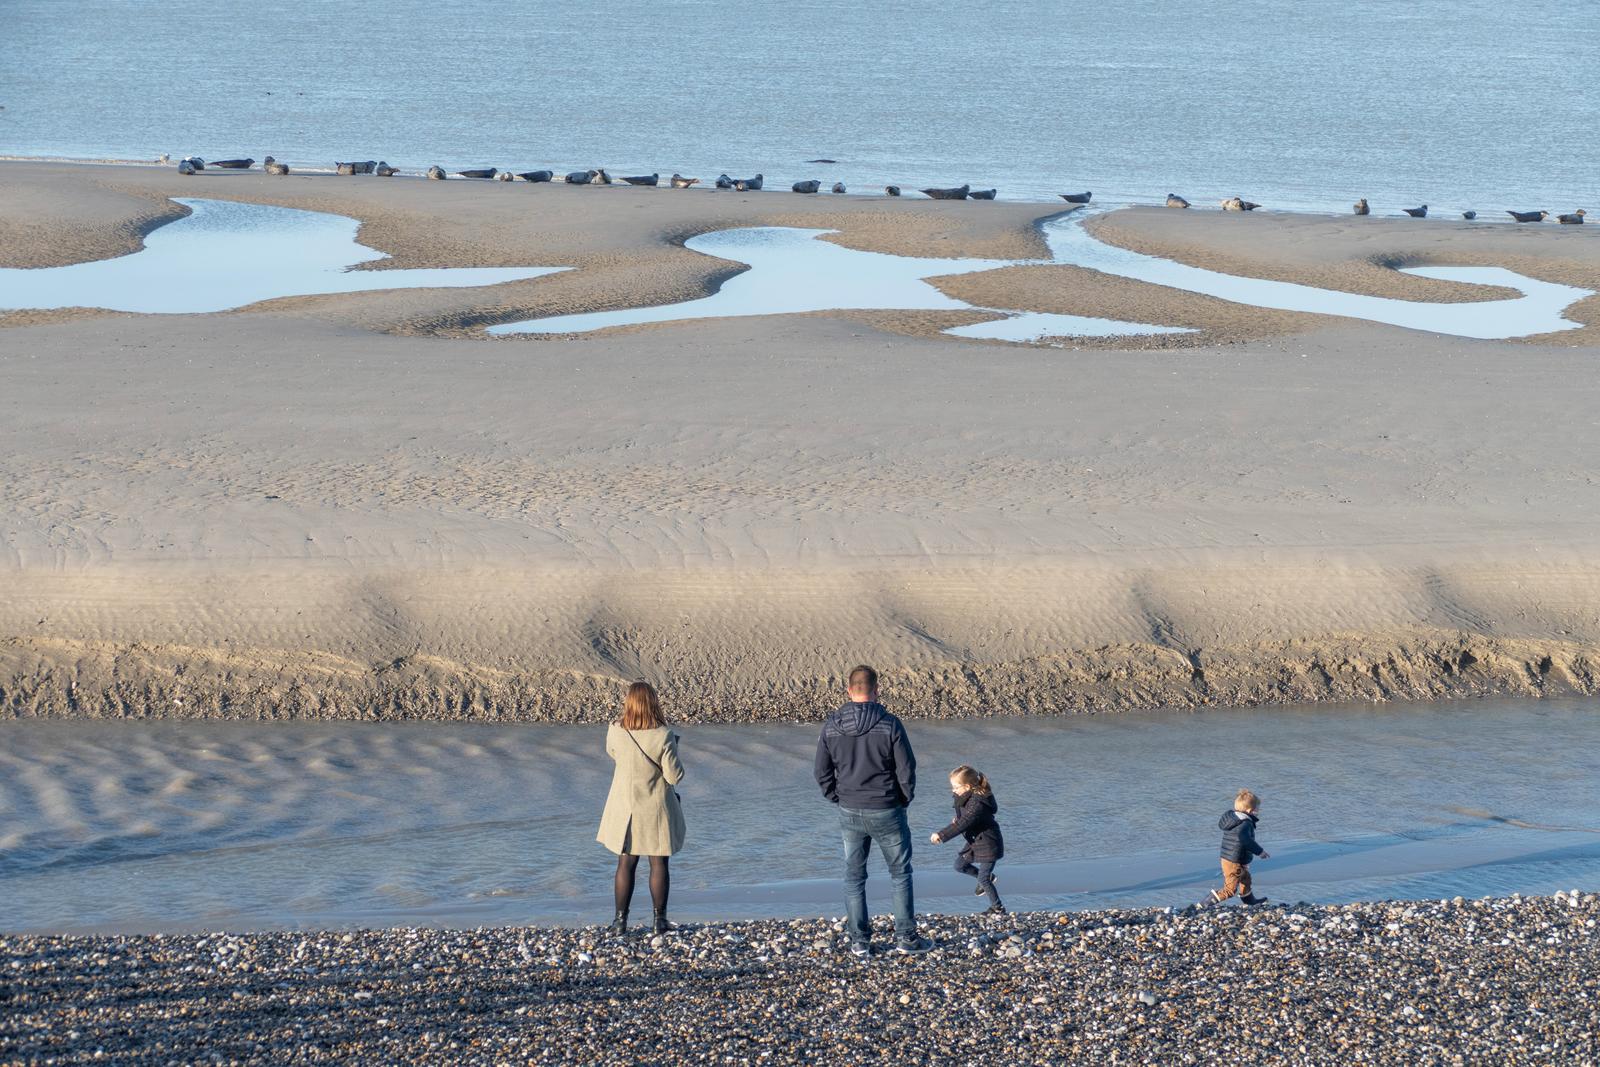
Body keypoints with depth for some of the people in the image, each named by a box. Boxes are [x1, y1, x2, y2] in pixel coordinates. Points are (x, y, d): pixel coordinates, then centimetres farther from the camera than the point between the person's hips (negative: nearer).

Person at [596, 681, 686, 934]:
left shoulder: (616, 732, -12)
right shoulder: (663, 736, -19)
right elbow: (674, 776, -15)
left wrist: (625, 719, 11)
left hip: (625, 807, 2)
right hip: (657, 809, -2)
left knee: (626, 864, 11)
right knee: (659, 864, 9)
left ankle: (621, 920, 13)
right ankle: (660, 919, 12)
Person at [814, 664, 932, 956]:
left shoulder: (831, 726, -5)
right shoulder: (889, 725, -14)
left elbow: (822, 772, 1)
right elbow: (907, 770, -11)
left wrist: (839, 799, 13)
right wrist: (905, 800, 6)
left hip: (849, 812, 3)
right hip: (887, 812, -3)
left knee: (854, 877, 13)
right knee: (900, 874, 12)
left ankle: (860, 941, 13)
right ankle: (906, 937, 13)